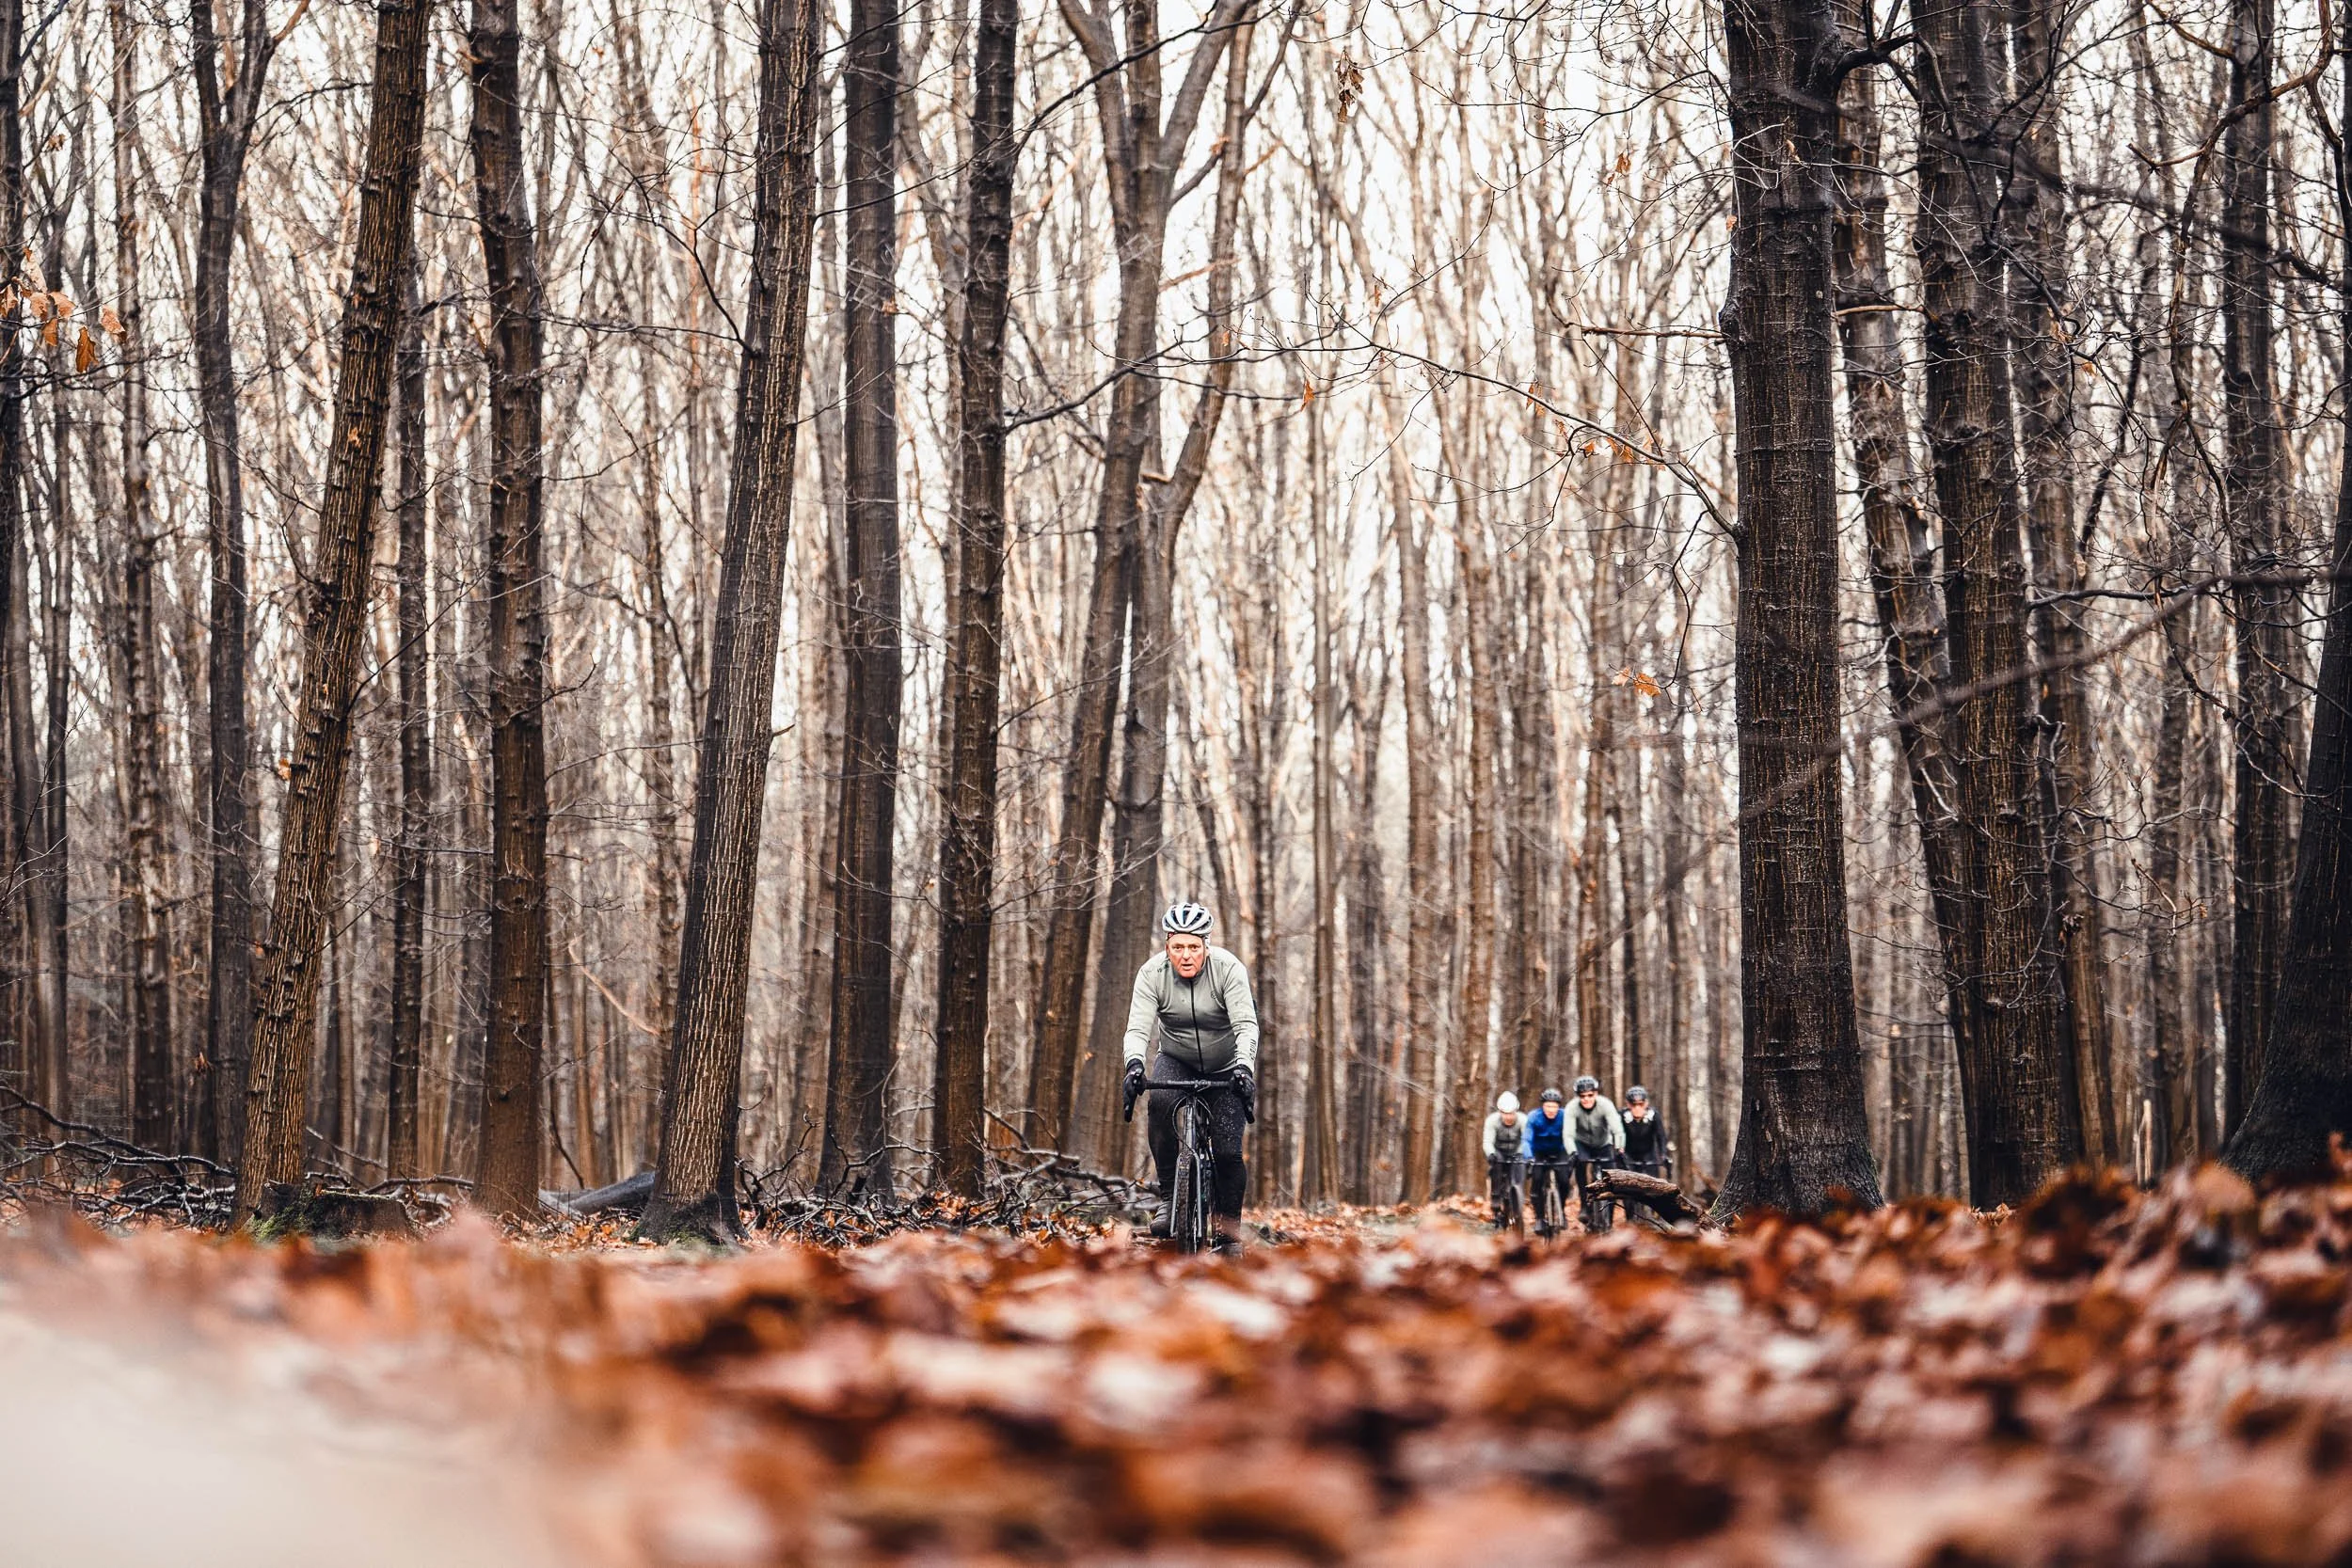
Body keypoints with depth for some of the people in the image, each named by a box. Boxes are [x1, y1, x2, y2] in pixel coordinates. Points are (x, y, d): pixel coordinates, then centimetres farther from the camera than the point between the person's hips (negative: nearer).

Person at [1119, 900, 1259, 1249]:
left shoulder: (1227, 968, -23)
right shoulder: (1152, 973, -18)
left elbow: (1246, 1025, -30)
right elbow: (1138, 1027, -25)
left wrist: (1244, 1067, -47)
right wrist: (1134, 1064, -45)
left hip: (1226, 1067, -1)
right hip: (1176, 1060, 1)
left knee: (1228, 1151, -12)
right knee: (1159, 1103, -32)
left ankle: (1230, 1223, 12)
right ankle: (1169, 1199, -21)